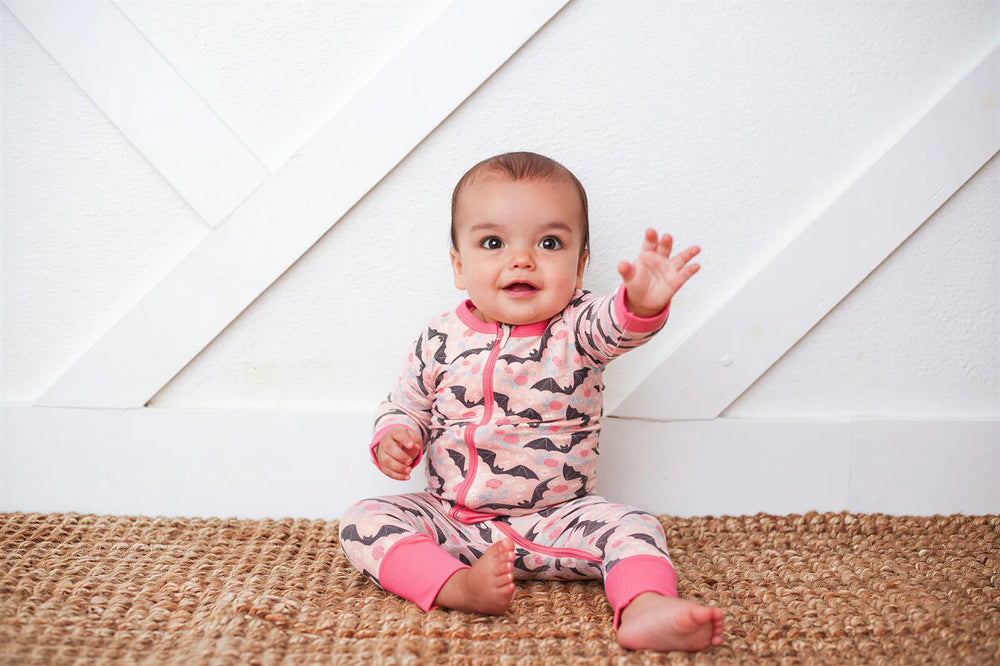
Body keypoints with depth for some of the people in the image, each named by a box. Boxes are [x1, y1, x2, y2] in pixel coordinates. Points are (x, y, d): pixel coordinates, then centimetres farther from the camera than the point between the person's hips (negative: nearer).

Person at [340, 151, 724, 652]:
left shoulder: (577, 328, -8)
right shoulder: (441, 338, -2)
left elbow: (615, 326, -31)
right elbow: (406, 404, 11)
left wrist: (643, 304, -54)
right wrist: (394, 437, -11)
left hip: (555, 520, -1)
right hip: (449, 519, 2)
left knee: (632, 527, -22)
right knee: (363, 521, -16)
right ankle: (456, 585, -33)